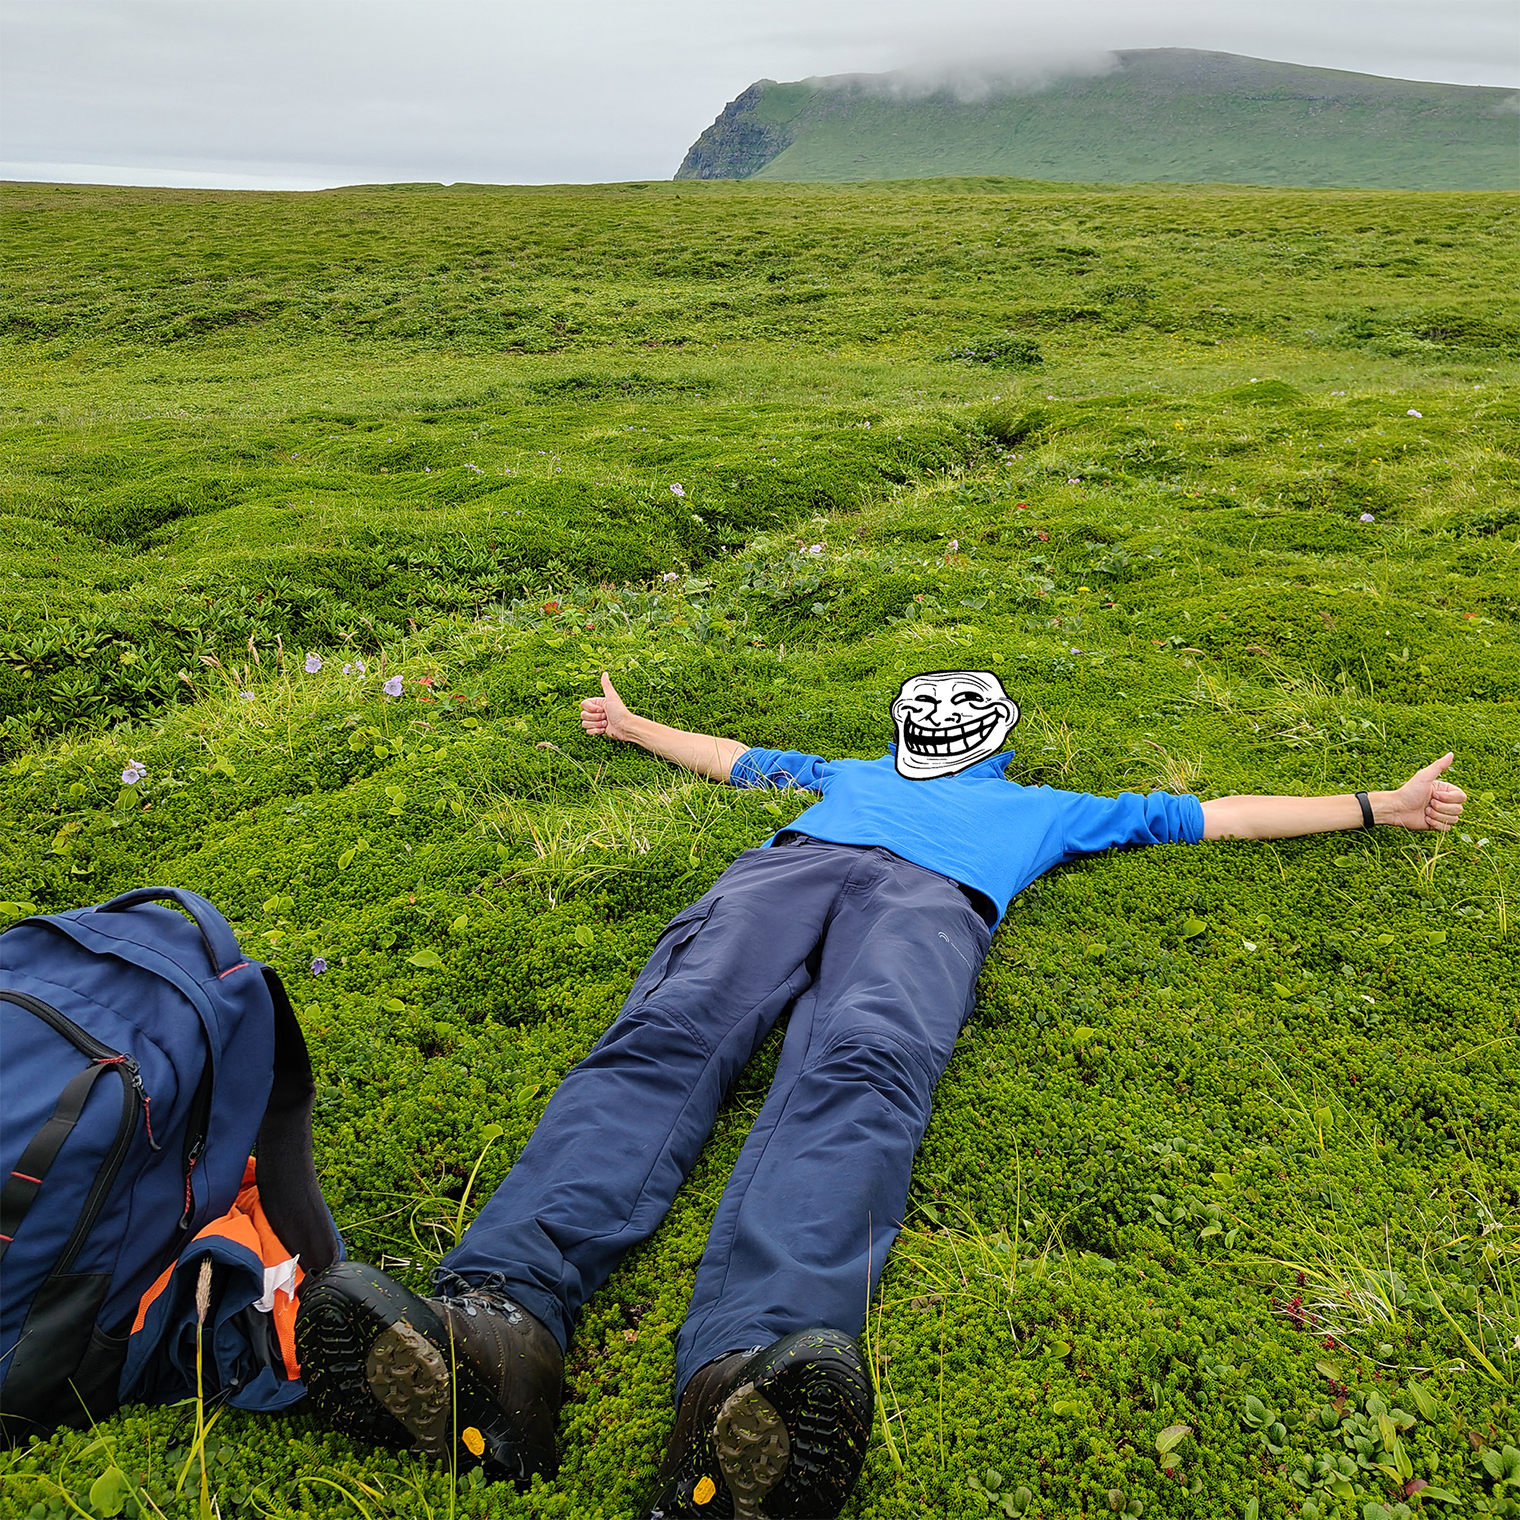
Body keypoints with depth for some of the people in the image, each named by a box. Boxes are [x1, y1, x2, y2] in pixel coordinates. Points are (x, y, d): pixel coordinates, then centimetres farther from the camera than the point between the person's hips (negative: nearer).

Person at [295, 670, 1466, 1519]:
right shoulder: (853, 777, 46)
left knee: (860, 1071, -38)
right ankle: (500, 1314, -56)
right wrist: (633, 726, 65)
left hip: (931, 898, -2)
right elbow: (741, 758, 56)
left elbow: (1200, 814, 42)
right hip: (789, 866, 2)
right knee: (668, 1033, -32)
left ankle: (746, 1371, -65)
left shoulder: (1040, 810, 42)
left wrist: (1376, 807, 43)